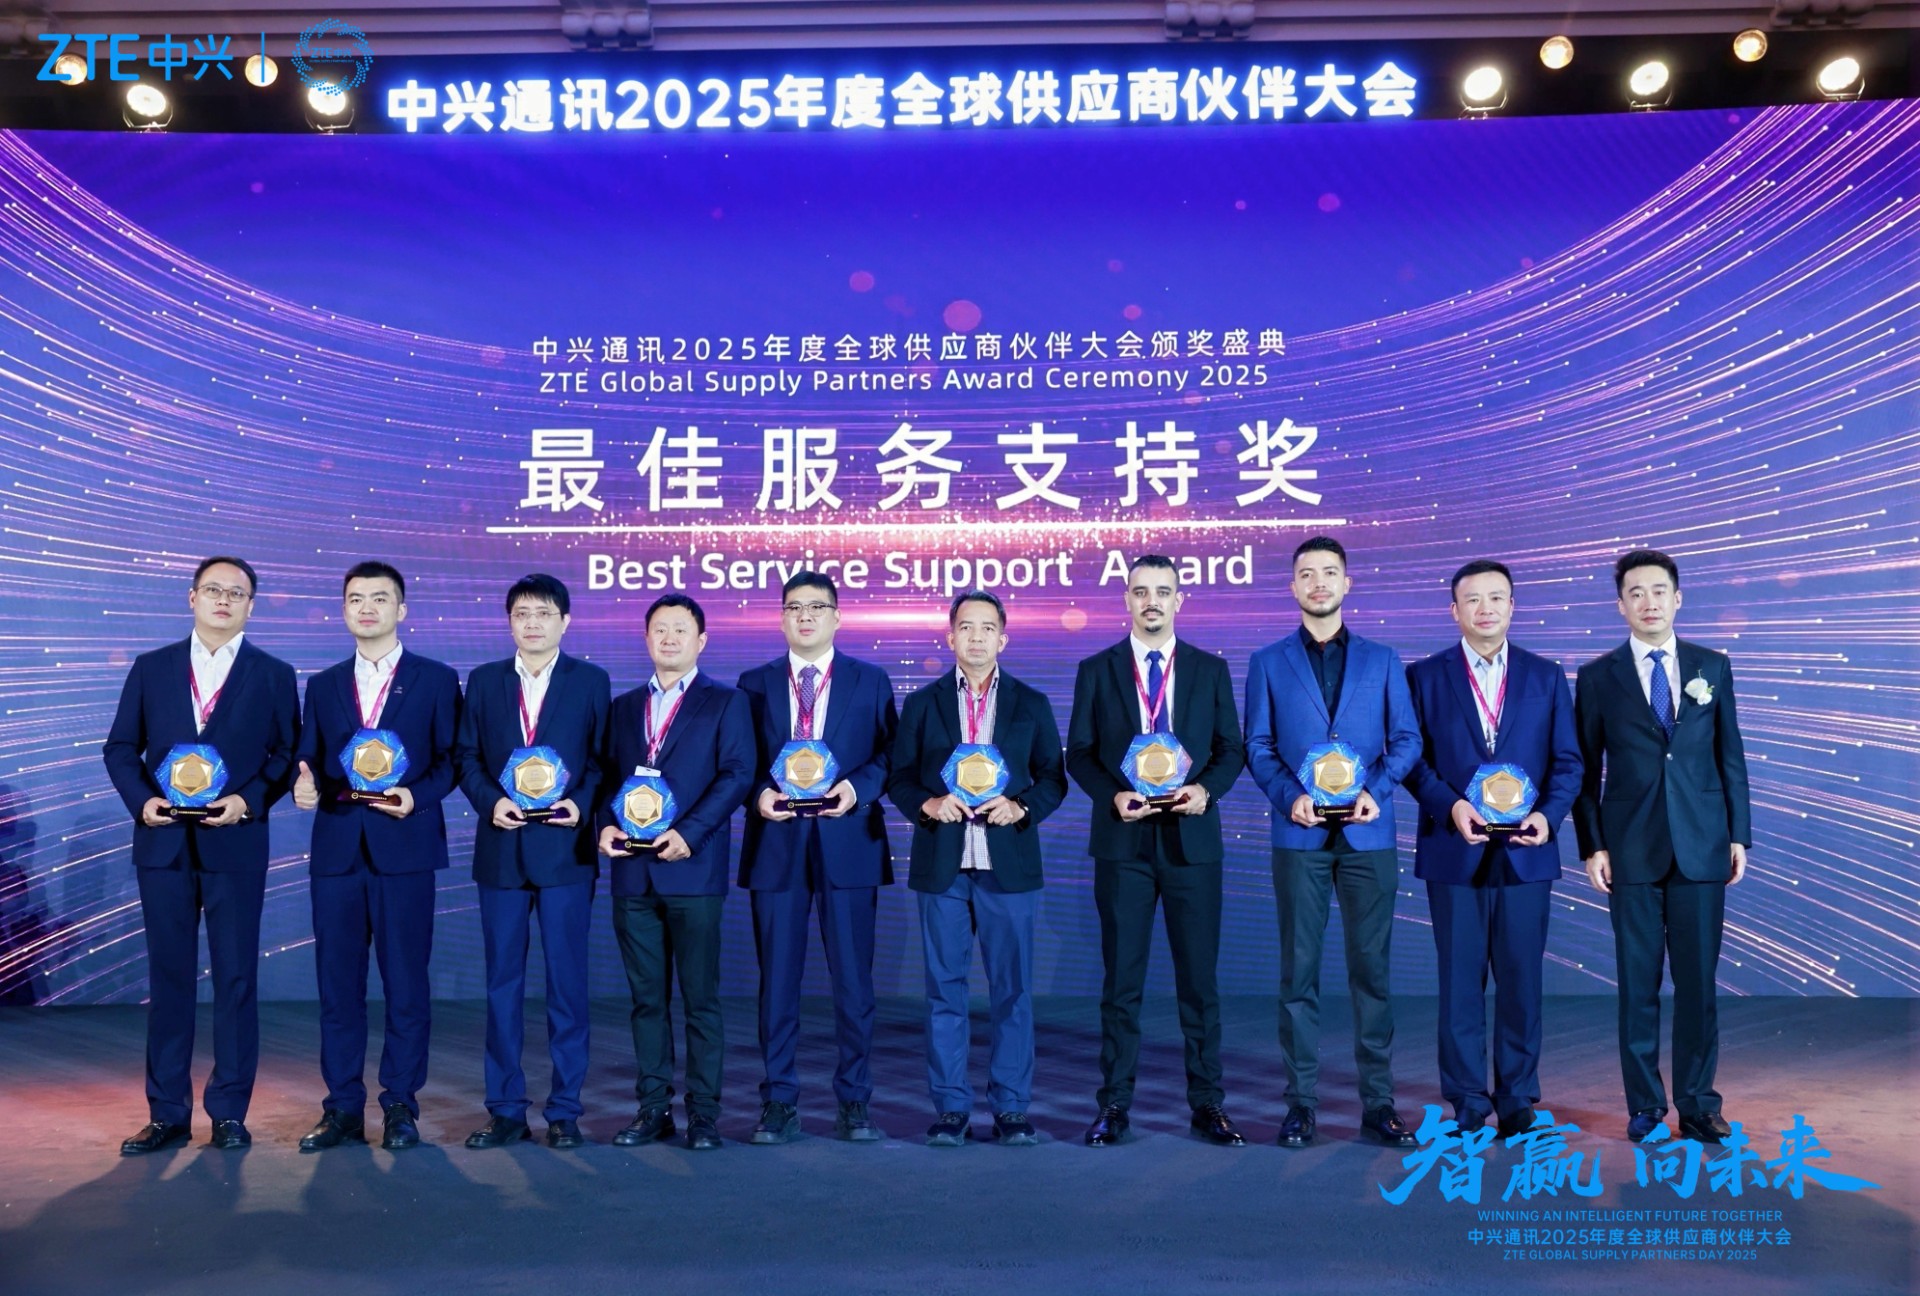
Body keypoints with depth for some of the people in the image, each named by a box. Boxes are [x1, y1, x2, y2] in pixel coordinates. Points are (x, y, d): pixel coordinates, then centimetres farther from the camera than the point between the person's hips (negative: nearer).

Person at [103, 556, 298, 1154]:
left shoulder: (274, 675, 5)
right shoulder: (151, 668, 10)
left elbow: (287, 754, 2)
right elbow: (121, 747, 9)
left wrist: (248, 801, -13)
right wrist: (141, 799, -8)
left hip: (236, 843, -2)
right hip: (163, 842, 2)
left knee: (235, 978, 2)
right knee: (168, 976, 7)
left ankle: (229, 1112, 12)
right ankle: (168, 1113, 16)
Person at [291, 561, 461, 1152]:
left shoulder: (436, 680, 5)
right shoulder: (323, 685, 16)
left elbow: (450, 760, 2)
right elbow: (311, 761, 13)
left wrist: (416, 796, -15)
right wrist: (305, 783, -9)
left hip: (405, 847, -3)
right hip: (337, 848, 3)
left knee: (405, 982, 1)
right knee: (337, 983, 5)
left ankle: (400, 1106, 11)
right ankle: (343, 1109, 14)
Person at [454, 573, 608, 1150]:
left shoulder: (591, 681, 5)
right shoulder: (484, 681, 10)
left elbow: (603, 759, 3)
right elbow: (466, 756, 7)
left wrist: (582, 804, -14)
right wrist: (490, 800, -10)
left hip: (565, 848, -2)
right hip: (501, 849, 2)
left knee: (567, 982, 2)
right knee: (502, 983, 7)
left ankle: (564, 1111, 11)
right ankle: (505, 1110, 16)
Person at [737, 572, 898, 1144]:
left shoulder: (871, 681, 8)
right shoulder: (755, 684, 11)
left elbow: (889, 753, 4)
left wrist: (858, 787, -13)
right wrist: (758, 795, -10)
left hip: (848, 842, -1)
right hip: (776, 844, 1)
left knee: (852, 978, 3)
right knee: (778, 979, 5)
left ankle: (855, 1100, 14)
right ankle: (779, 1101, 14)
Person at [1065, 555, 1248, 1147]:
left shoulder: (1210, 669, 8)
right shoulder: (1096, 670, 6)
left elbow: (1232, 749, 7)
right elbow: (1078, 753, 4)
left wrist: (1206, 789, -12)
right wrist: (1112, 795, -13)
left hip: (1192, 839, 1)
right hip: (1122, 841, 0)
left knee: (1200, 979, 6)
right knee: (1121, 980, 5)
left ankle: (1207, 1103, 16)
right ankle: (1114, 1105, 12)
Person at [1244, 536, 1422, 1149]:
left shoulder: (1381, 660, 11)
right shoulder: (1268, 663, 9)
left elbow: (1406, 739, 7)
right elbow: (1257, 747, 5)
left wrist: (1376, 789, -10)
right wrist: (1289, 796, -12)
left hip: (1368, 834, 1)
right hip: (1300, 835, 0)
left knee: (1372, 967, 4)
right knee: (1299, 970, 2)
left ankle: (1378, 1102, 12)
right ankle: (1302, 1101, 9)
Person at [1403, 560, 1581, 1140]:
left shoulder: (1546, 676, 8)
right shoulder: (1425, 676, 4)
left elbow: (1568, 761, 6)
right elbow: (1412, 758, 1)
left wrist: (1549, 813, -11)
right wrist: (1449, 805, -15)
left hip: (1525, 852, 1)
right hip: (1454, 851, -1)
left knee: (1521, 978, 5)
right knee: (1460, 979, 4)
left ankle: (1517, 1098, 17)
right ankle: (1467, 1100, 13)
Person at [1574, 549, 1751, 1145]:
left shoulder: (1712, 667, 8)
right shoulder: (1598, 677, 3)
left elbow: (1730, 756, 9)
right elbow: (1586, 770, 3)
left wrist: (1739, 834, 4)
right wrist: (1592, 845, -3)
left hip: (1702, 848, 1)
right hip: (1631, 850, -1)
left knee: (1698, 981, 5)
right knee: (1638, 982, 4)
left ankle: (1698, 1104, 16)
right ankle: (1645, 1104, 15)